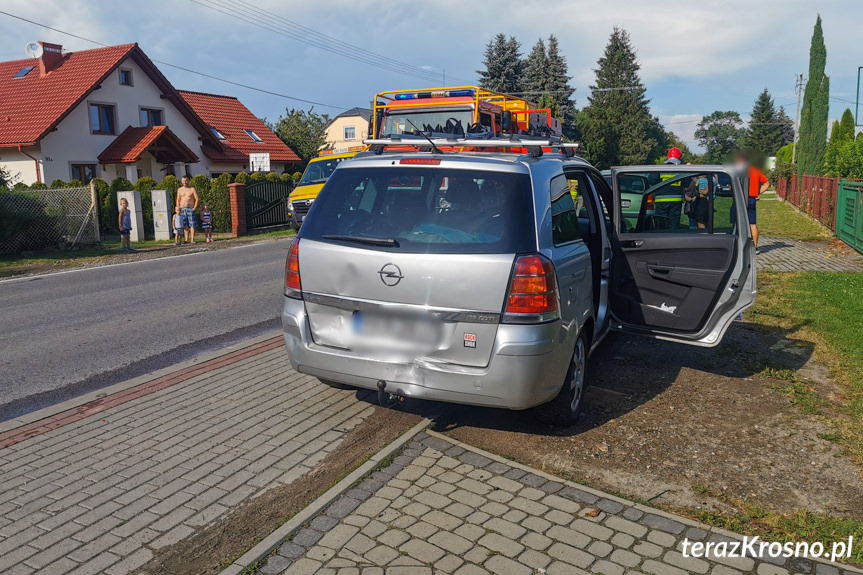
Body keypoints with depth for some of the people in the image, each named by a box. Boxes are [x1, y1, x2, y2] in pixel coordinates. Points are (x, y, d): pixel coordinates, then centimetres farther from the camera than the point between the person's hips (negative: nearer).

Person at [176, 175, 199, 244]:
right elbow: (178, 200, 15)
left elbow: (197, 199, -1)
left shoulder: (192, 189, 1)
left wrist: (195, 207, -10)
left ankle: (192, 239, -5)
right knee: (185, 225, 2)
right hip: (182, 209, 3)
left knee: (192, 224, -7)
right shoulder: (179, 189, 11)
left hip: (190, 209, -3)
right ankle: (187, 240, 4)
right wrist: (178, 209, 6)